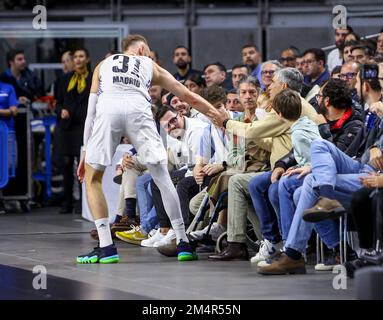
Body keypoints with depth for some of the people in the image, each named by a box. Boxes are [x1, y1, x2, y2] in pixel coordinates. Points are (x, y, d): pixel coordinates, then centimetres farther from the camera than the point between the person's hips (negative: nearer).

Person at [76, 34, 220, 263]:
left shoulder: (103, 65, 36)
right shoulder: (149, 65, 35)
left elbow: (91, 112, 28)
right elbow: (189, 97, 38)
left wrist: (85, 153, 30)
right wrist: (219, 116, 47)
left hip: (107, 107, 0)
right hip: (137, 107, 0)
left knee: (92, 178, 15)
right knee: (162, 176, 11)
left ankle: (106, 247, 6)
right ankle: (183, 243, 12)